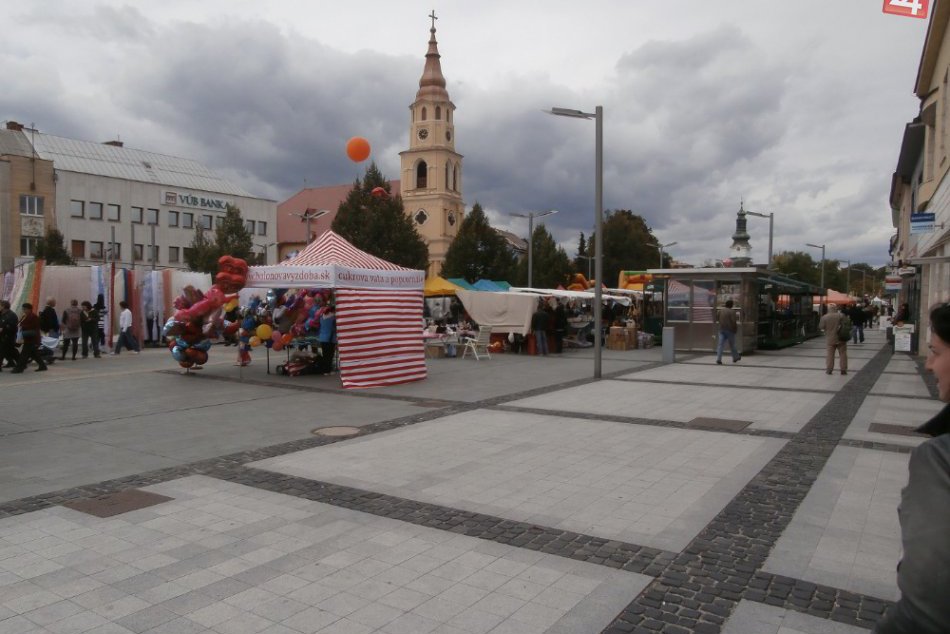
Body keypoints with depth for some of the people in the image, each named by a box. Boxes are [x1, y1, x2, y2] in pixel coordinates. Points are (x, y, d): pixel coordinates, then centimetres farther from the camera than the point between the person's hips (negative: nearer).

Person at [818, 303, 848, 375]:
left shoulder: (824, 317, -8)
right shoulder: (841, 315, -7)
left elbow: (820, 327, -4)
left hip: (830, 340, -1)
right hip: (841, 339, 1)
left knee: (829, 355, 6)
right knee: (843, 354, 10)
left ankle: (829, 369, 7)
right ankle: (843, 370, 12)